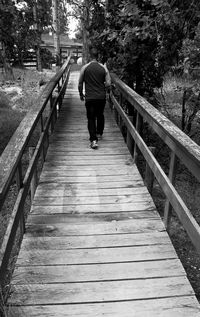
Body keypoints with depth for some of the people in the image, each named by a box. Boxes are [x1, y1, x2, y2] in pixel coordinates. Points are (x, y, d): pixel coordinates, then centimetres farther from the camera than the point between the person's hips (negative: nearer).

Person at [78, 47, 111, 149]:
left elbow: (80, 83, 1)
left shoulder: (85, 68, -4)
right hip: (102, 97, 2)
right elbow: (108, 83, -1)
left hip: (90, 98, -2)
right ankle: (99, 133, 37)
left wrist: (81, 94, 15)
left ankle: (93, 140, -9)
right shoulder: (103, 68, -2)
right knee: (100, 115, 22)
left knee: (91, 118, 3)